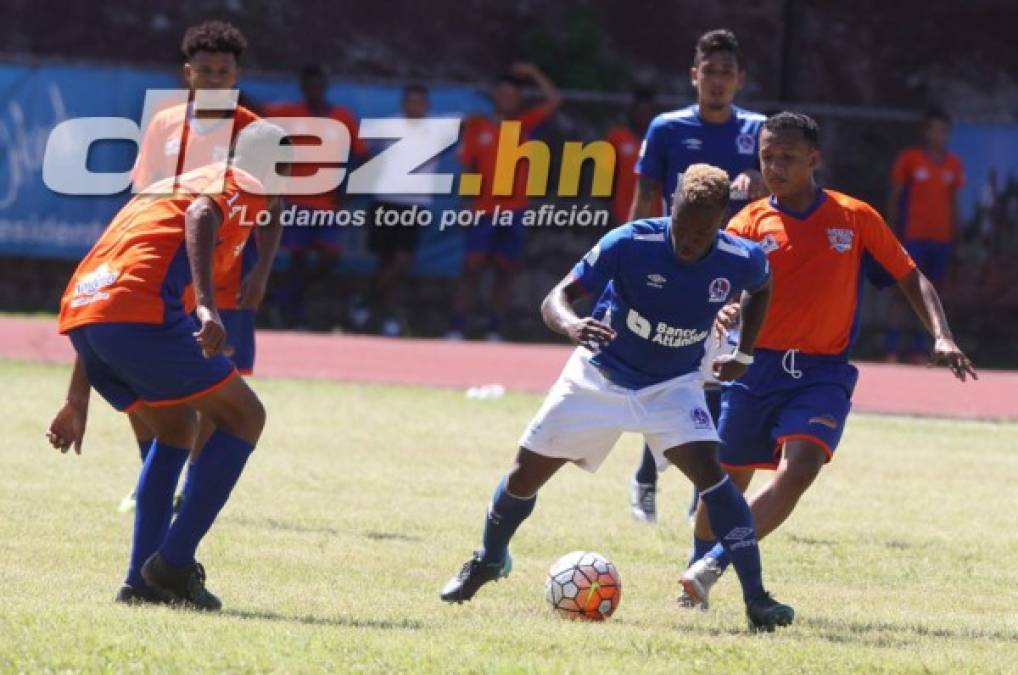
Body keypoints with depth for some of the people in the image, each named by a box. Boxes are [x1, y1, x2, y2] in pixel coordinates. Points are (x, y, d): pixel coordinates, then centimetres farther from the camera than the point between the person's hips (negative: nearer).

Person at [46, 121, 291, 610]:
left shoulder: (160, 190, 36)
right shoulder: (238, 186, 13)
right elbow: (201, 215, -14)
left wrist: (77, 402, 34)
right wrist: (207, 307, -27)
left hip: (78, 311, 8)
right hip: (139, 310, -8)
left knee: (177, 428, 24)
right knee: (243, 418, 5)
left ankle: (142, 580, 16)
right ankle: (174, 565, -3)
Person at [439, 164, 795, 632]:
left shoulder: (741, 260, -19)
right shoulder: (630, 243, -28)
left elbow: (761, 289, 8)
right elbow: (556, 298, -27)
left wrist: (745, 354, 7)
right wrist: (572, 325, -49)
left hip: (673, 384, 0)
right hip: (600, 376, 0)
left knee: (707, 467, -25)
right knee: (528, 471, 6)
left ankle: (757, 600, -22)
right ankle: (488, 561, 37)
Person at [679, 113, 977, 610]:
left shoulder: (855, 217, 2)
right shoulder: (750, 223, 2)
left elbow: (911, 278, 9)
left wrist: (941, 337, -5)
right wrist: (723, 314, -30)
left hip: (823, 373, -1)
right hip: (757, 368, 1)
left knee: (798, 469, -24)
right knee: (726, 480, 8)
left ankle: (712, 566, -25)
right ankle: (697, 576, 31)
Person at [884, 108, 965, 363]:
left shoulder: (953, 164, 11)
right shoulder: (909, 158, 1)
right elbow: (894, 196, 3)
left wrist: (955, 235, 13)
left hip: (942, 237, 4)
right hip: (913, 235, -4)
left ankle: (919, 350, 7)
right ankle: (892, 349, -6)